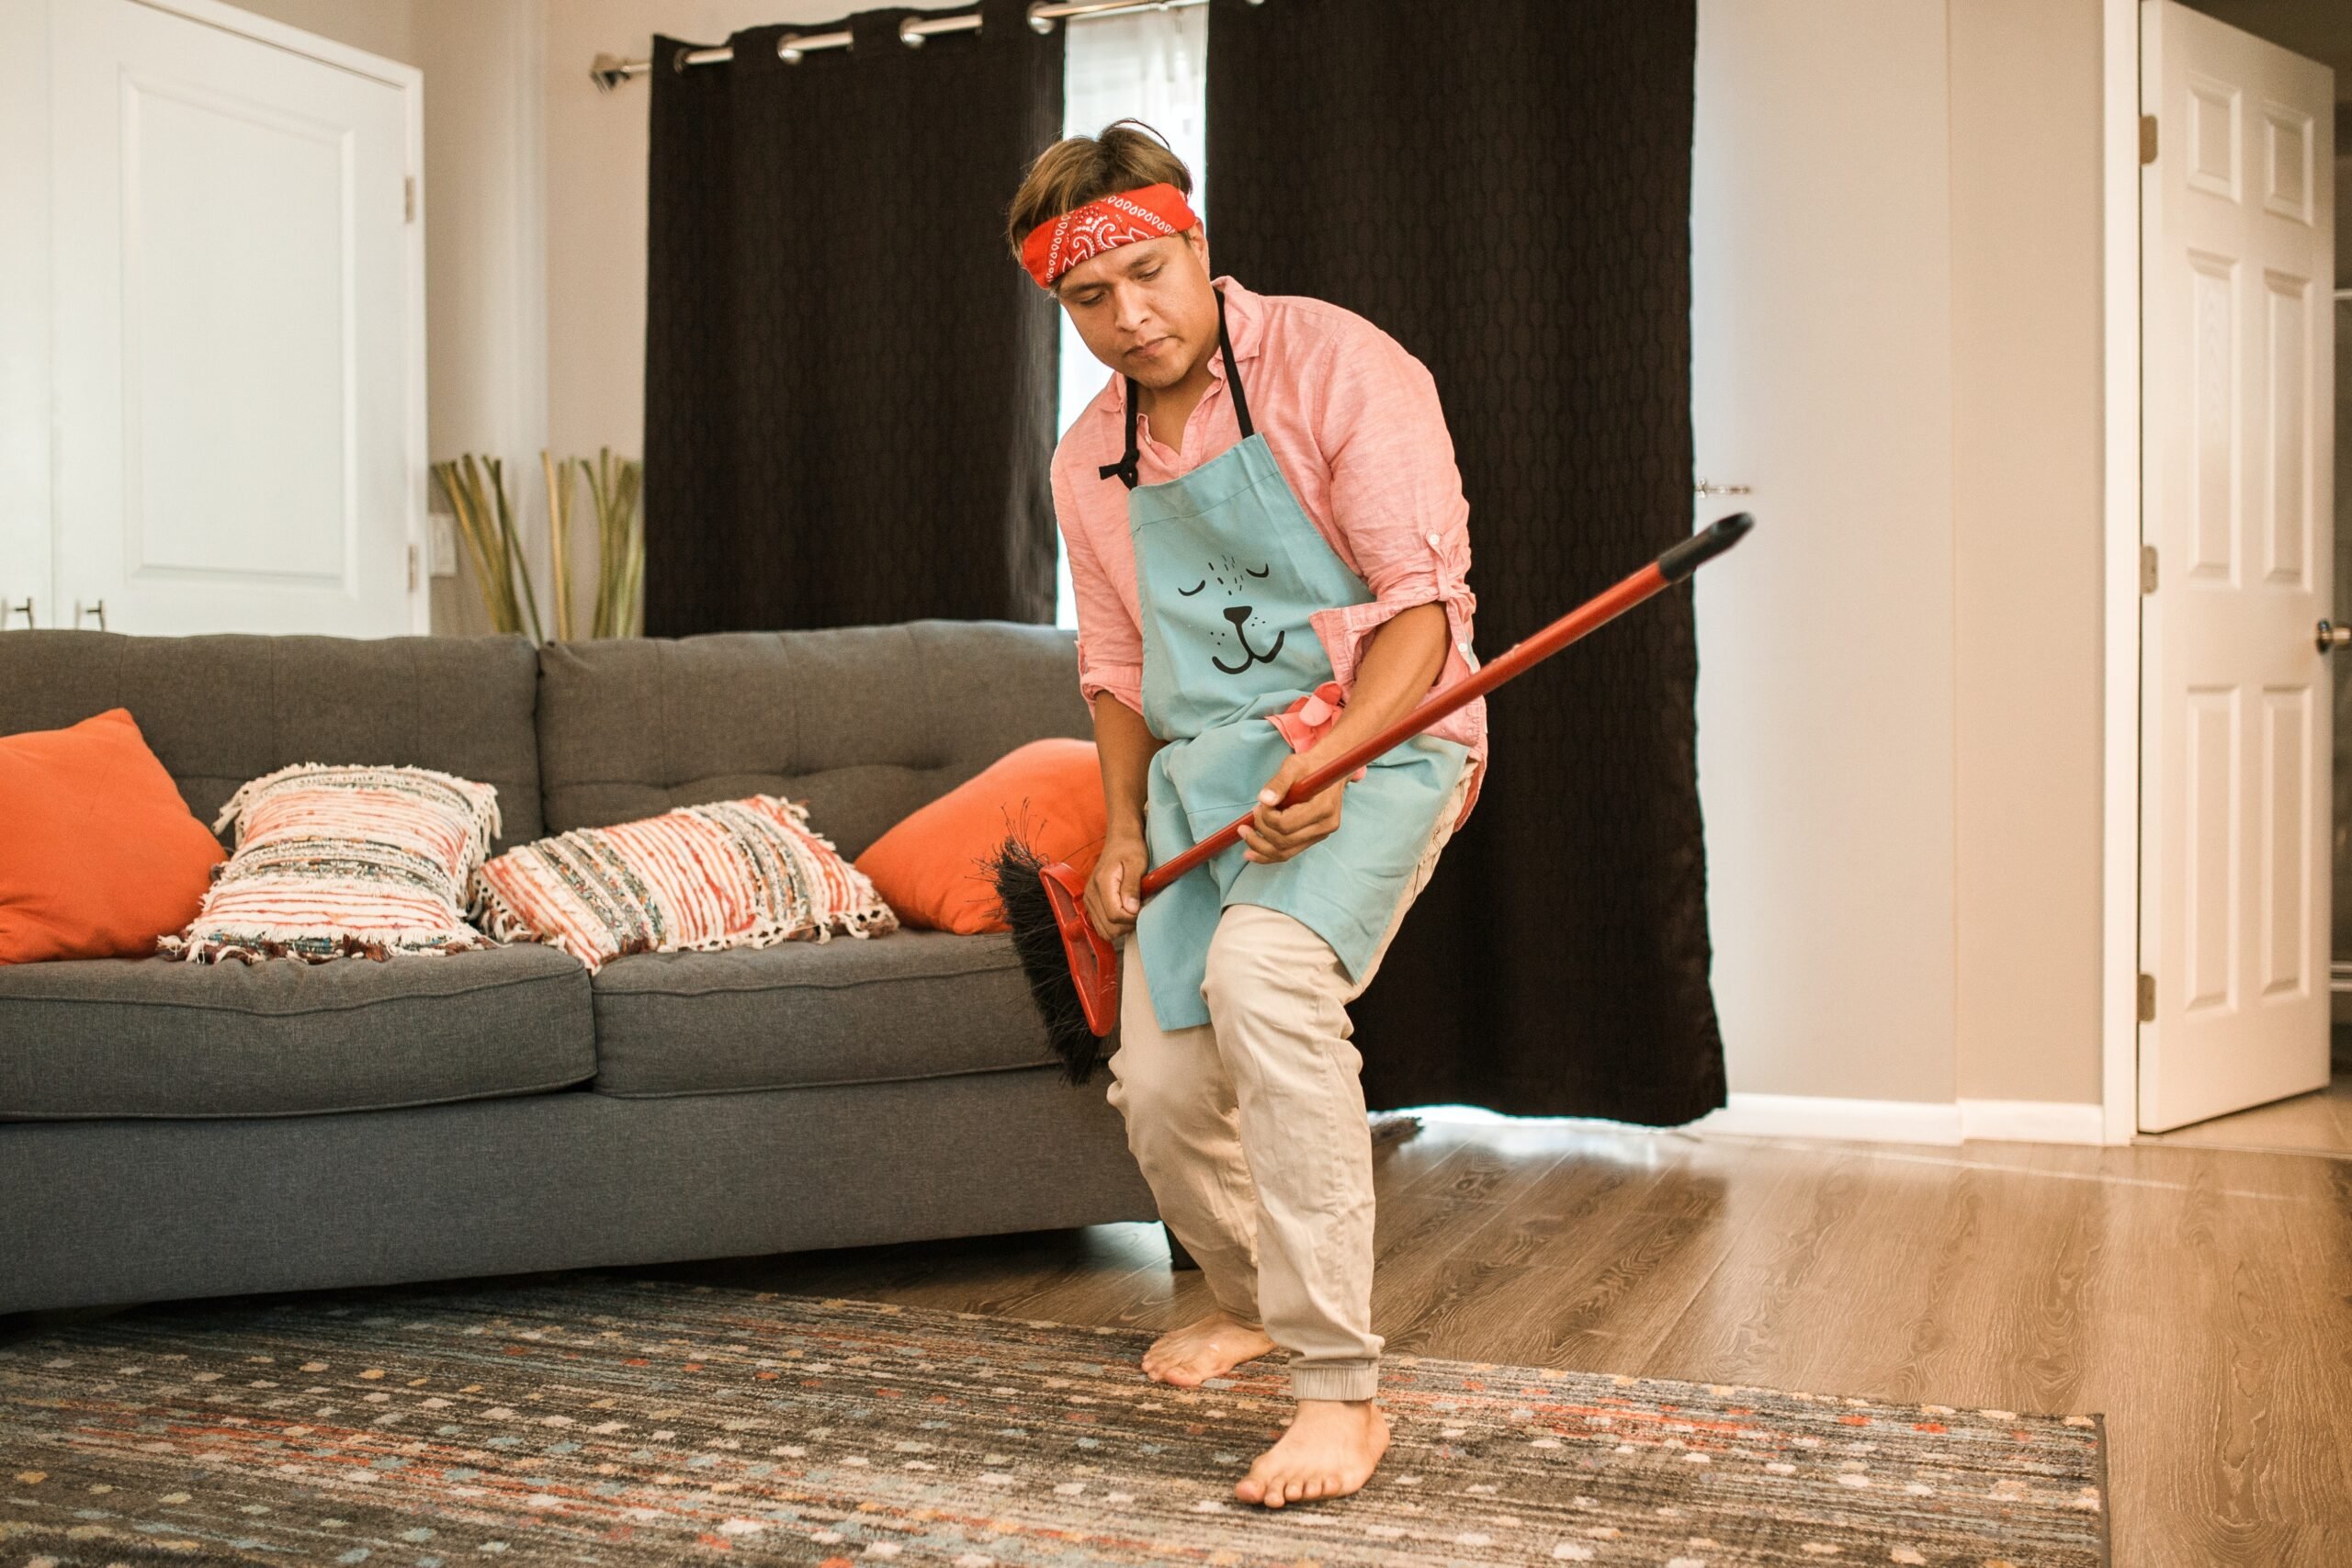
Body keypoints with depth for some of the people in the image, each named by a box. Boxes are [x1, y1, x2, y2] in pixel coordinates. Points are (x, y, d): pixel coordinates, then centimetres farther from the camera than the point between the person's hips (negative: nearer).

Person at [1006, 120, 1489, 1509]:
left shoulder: (1334, 366, -10)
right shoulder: (1088, 464, 11)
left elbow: (1422, 607, -14)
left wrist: (1326, 762, -28)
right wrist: (1123, 828, 7)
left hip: (1375, 737, -6)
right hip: (1199, 767, 7)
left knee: (1261, 972, -33)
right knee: (1161, 1089, 3)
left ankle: (1342, 1393, -24)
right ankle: (1250, 1299, 37)